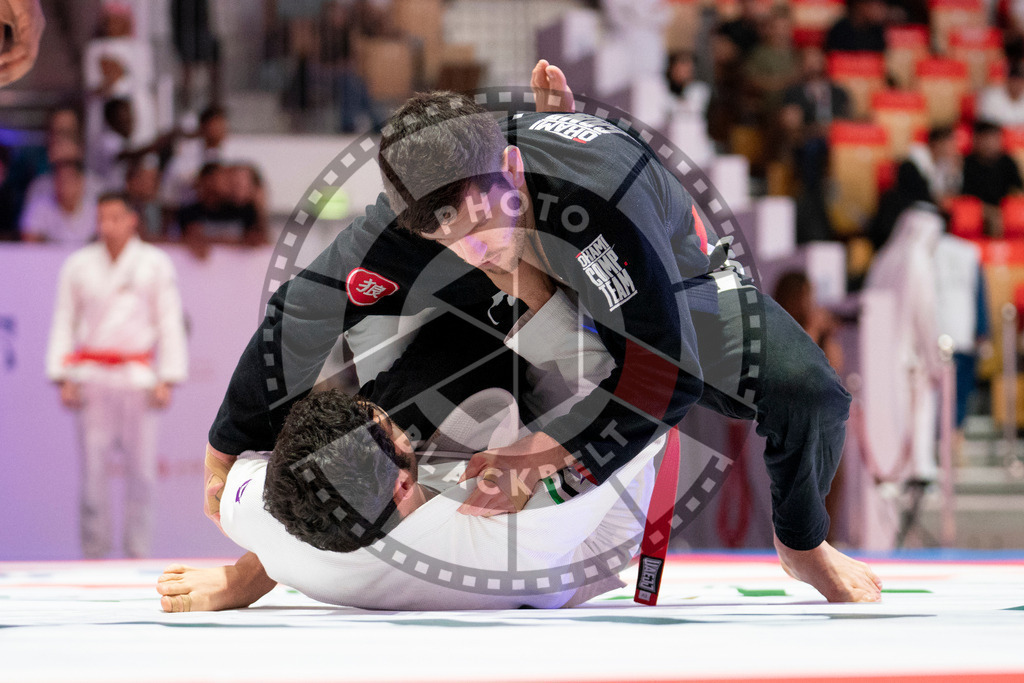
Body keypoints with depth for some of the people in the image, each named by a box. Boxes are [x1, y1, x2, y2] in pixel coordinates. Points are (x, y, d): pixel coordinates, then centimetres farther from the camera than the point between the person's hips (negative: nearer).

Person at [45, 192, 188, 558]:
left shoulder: (155, 263, 4)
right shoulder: (78, 265, 7)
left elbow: (169, 322, 4)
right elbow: (64, 322, 10)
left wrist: (166, 380, -3)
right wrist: (63, 378, 2)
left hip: (138, 376, -1)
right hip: (92, 377, 1)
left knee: (142, 468, -2)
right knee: (92, 467, -2)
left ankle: (138, 550, 7)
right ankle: (94, 548, 5)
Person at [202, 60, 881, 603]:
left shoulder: (603, 187, -48)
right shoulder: (406, 222, -36)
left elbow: (670, 371, -42)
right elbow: (298, 321, -22)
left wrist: (550, 455, -45)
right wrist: (228, 456, -12)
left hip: (669, 283, -3)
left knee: (809, 396, -23)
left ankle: (803, 544, 9)